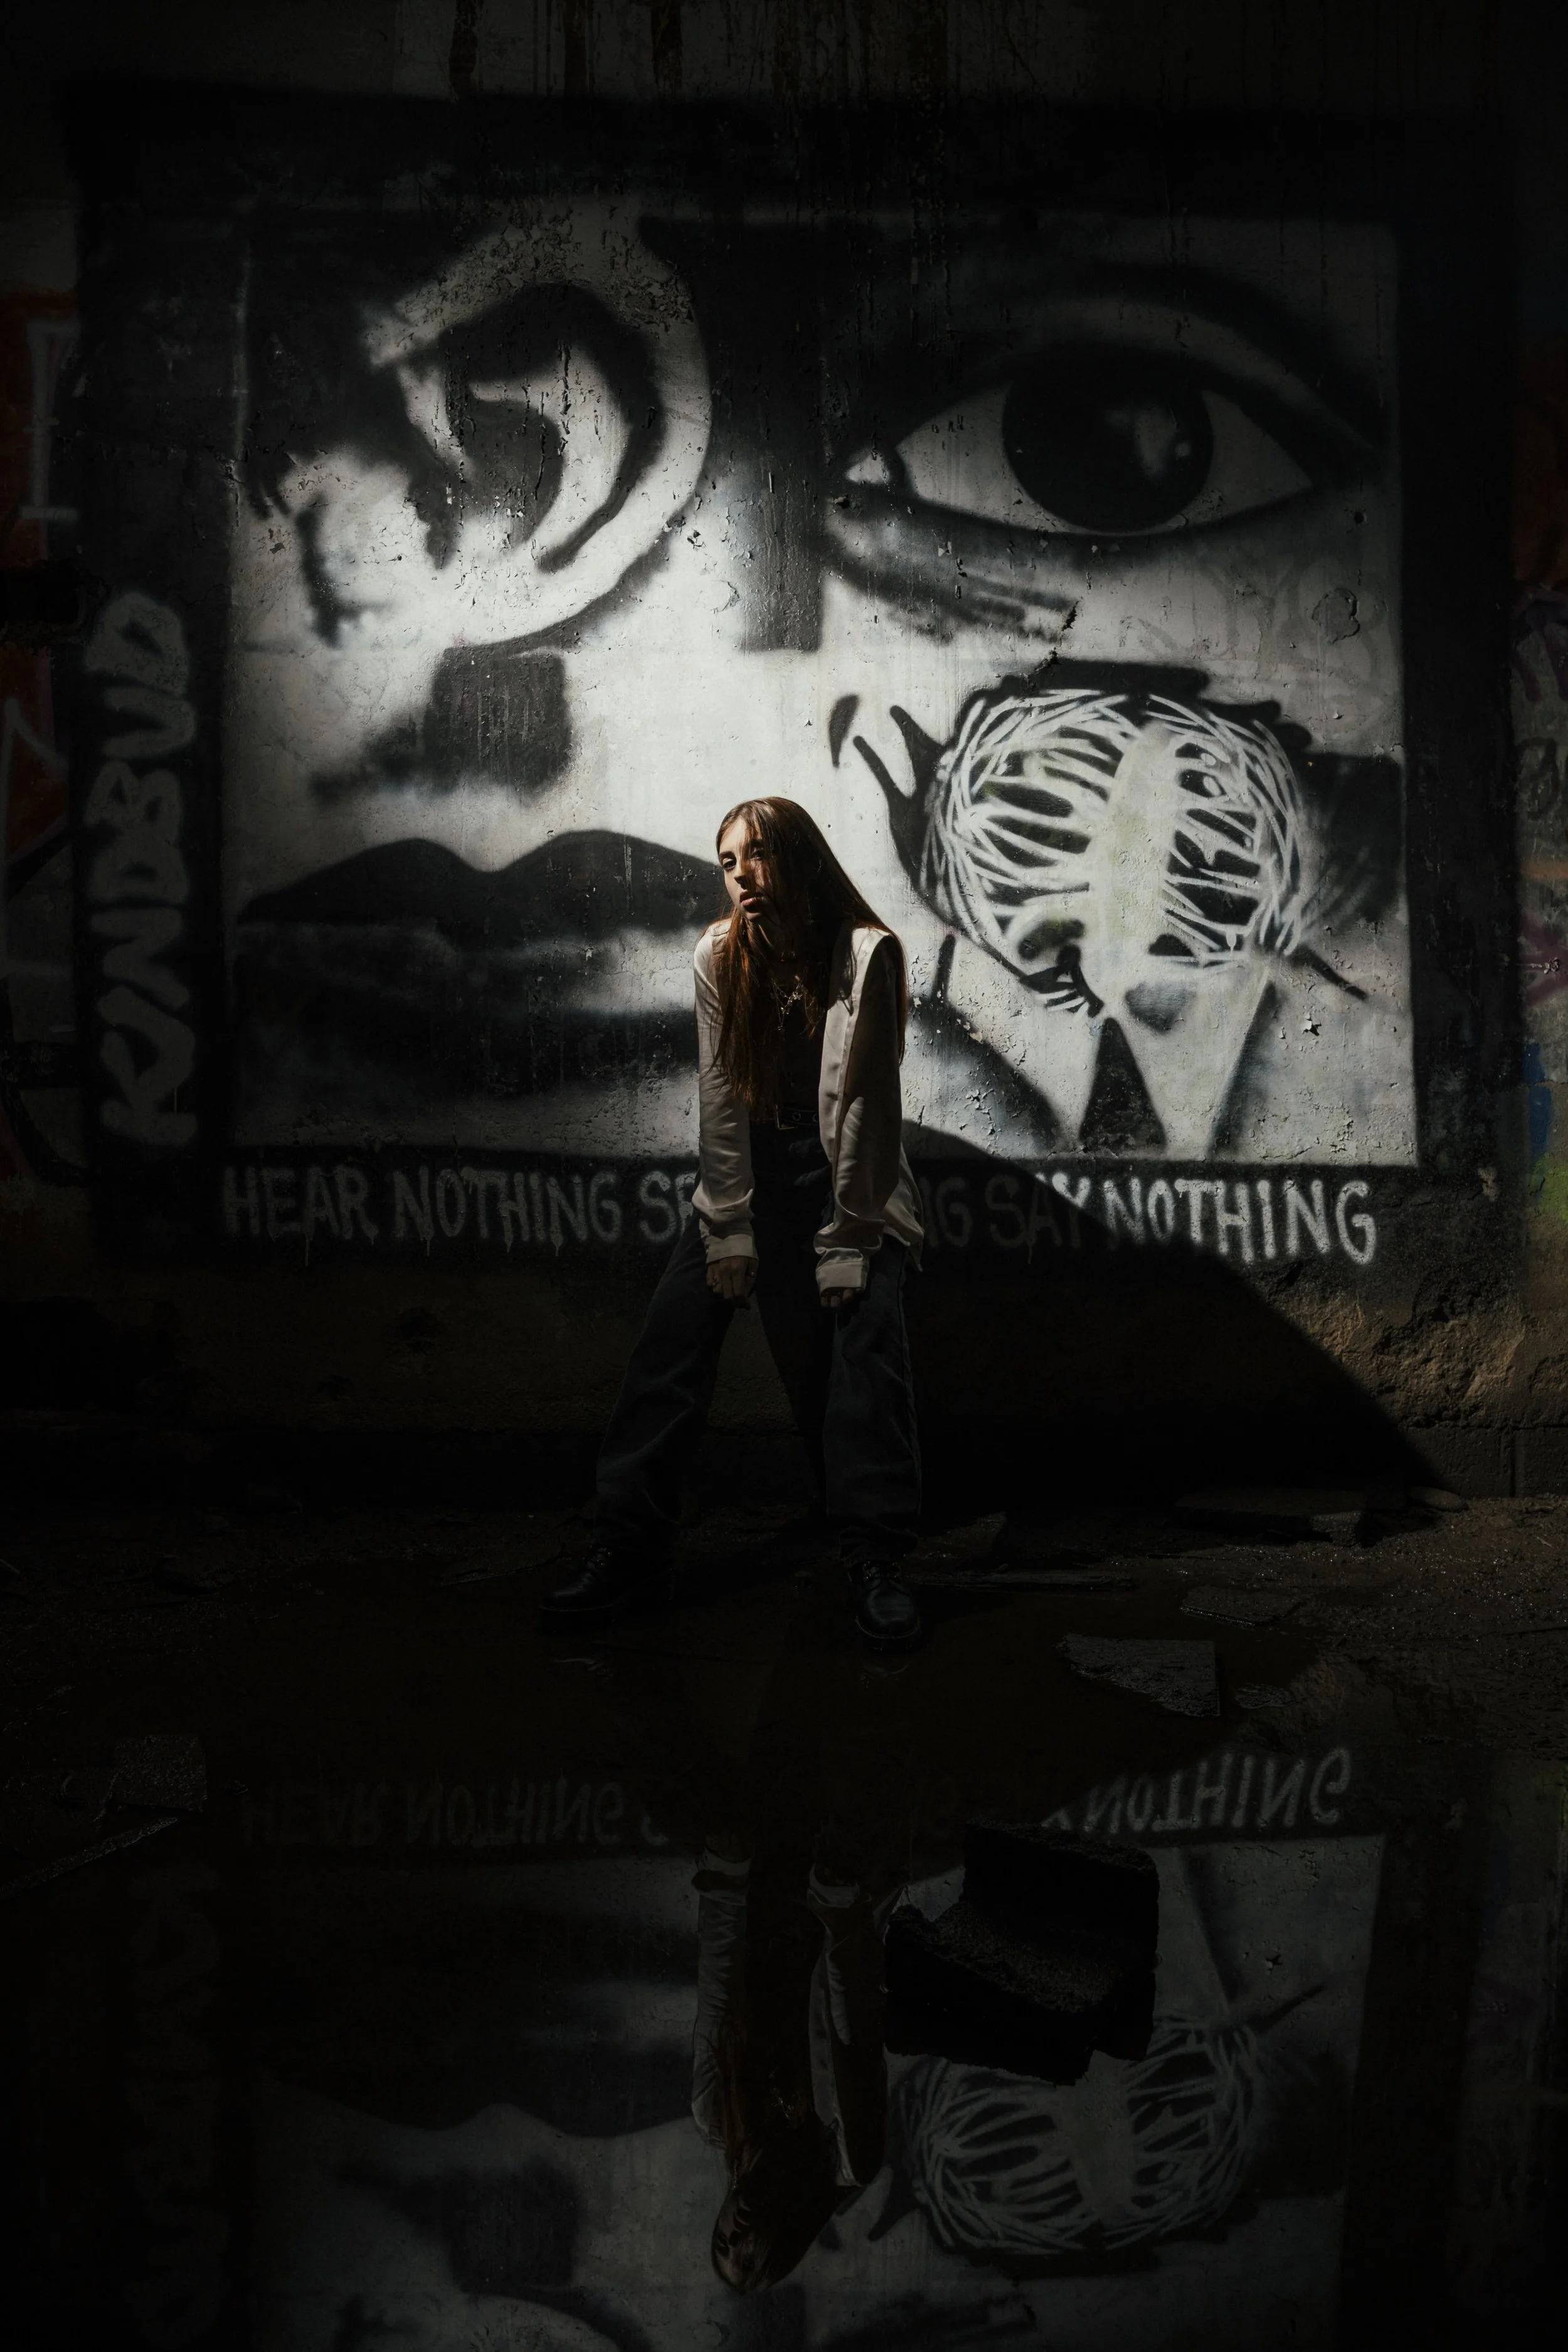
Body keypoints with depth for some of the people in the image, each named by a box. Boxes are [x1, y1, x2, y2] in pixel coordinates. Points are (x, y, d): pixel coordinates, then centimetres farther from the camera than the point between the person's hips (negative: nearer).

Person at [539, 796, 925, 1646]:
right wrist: (731, 1234, -11)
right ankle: (629, 1547, -5)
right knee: (673, 1329, -10)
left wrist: (846, 1247, -18)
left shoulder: (865, 952, -15)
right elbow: (721, 1098, -6)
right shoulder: (720, 956, -4)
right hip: (752, 1170, 3)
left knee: (866, 1333, -23)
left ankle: (874, 1562, -16)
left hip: (848, 1172, -3)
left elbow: (864, 1104, -17)